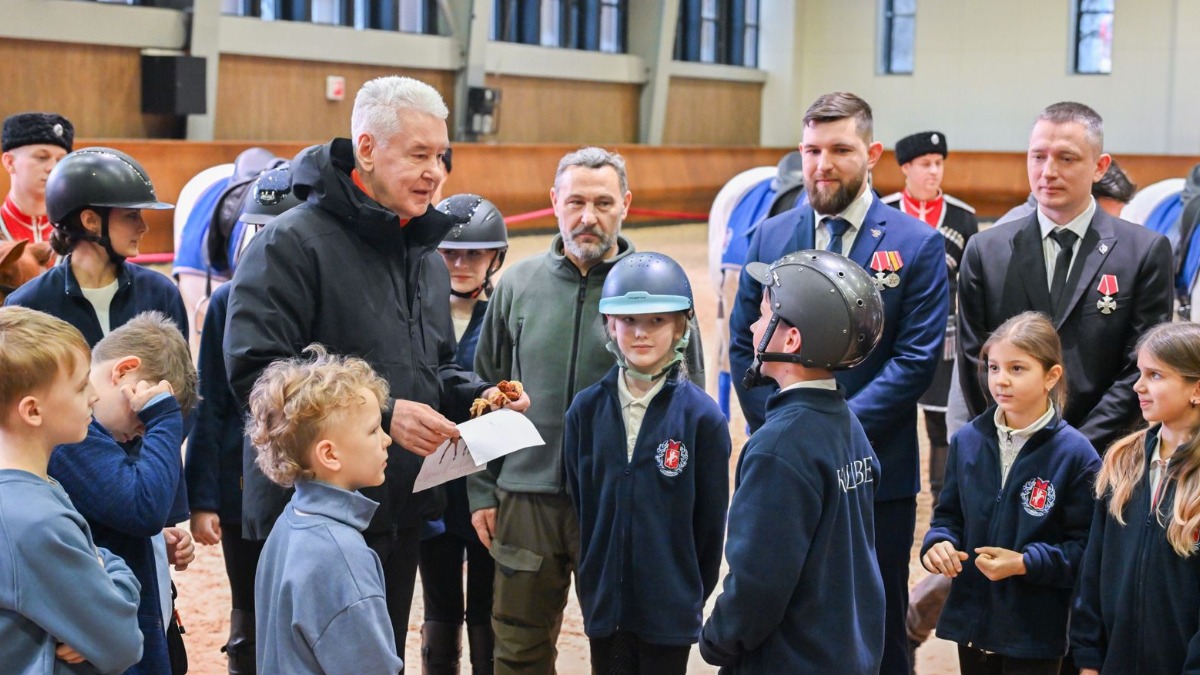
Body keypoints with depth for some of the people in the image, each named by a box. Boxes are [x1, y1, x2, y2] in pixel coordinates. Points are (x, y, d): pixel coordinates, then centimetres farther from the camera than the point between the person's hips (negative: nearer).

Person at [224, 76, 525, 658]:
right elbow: (254, 371, -21)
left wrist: (475, 396, 3)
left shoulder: (426, 255, 15)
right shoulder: (293, 243, -13)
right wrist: (380, 414, -25)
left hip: (401, 513, 8)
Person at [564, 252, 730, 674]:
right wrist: (591, 584, 10)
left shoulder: (701, 416, -8)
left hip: (671, 610, -2)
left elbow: (710, 520, -2)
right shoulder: (586, 410, 0)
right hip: (604, 604, 3)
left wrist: (693, 594, 4)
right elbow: (578, 503, 9)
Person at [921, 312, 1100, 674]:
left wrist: (1025, 563, -21)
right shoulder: (968, 441, 2)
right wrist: (938, 543, -10)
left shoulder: (1075, 454, -11)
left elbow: (1086, 548, -12)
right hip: (972, 619, 4)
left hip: (1036, 630, -4)